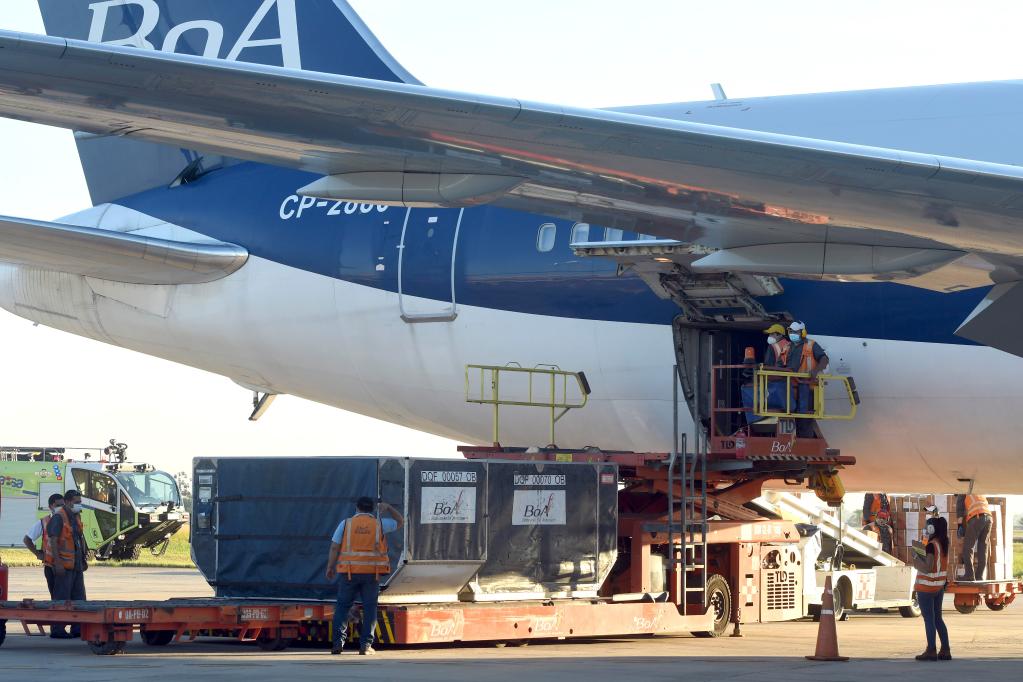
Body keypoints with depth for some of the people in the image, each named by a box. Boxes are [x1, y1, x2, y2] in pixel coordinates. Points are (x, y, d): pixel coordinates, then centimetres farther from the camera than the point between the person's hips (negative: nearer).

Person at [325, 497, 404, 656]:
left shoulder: (346, 524, 3)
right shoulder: (379, 524, 4)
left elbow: (334, 547, 1)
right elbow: (400, 521, 21)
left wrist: (330, 567, 7)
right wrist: (388, 508, 29)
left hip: (349, 572, 0)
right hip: (372, 572, 0)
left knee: (343, 605, 8)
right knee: (369, 607, 6)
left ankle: (338, 642, 0)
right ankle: (365, 644, 1)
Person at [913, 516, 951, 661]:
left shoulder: (932, 545, -18)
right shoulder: (943, 544, 8)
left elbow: (927, 568, -22)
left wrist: (916, 558, -10)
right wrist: (921, 557, 13)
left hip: (926, 587, -8)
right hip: (939, 586, 8)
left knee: (928, 619, -3)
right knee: (937, 618, 14)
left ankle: (931, 651, -2)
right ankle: (945, 650, 14)